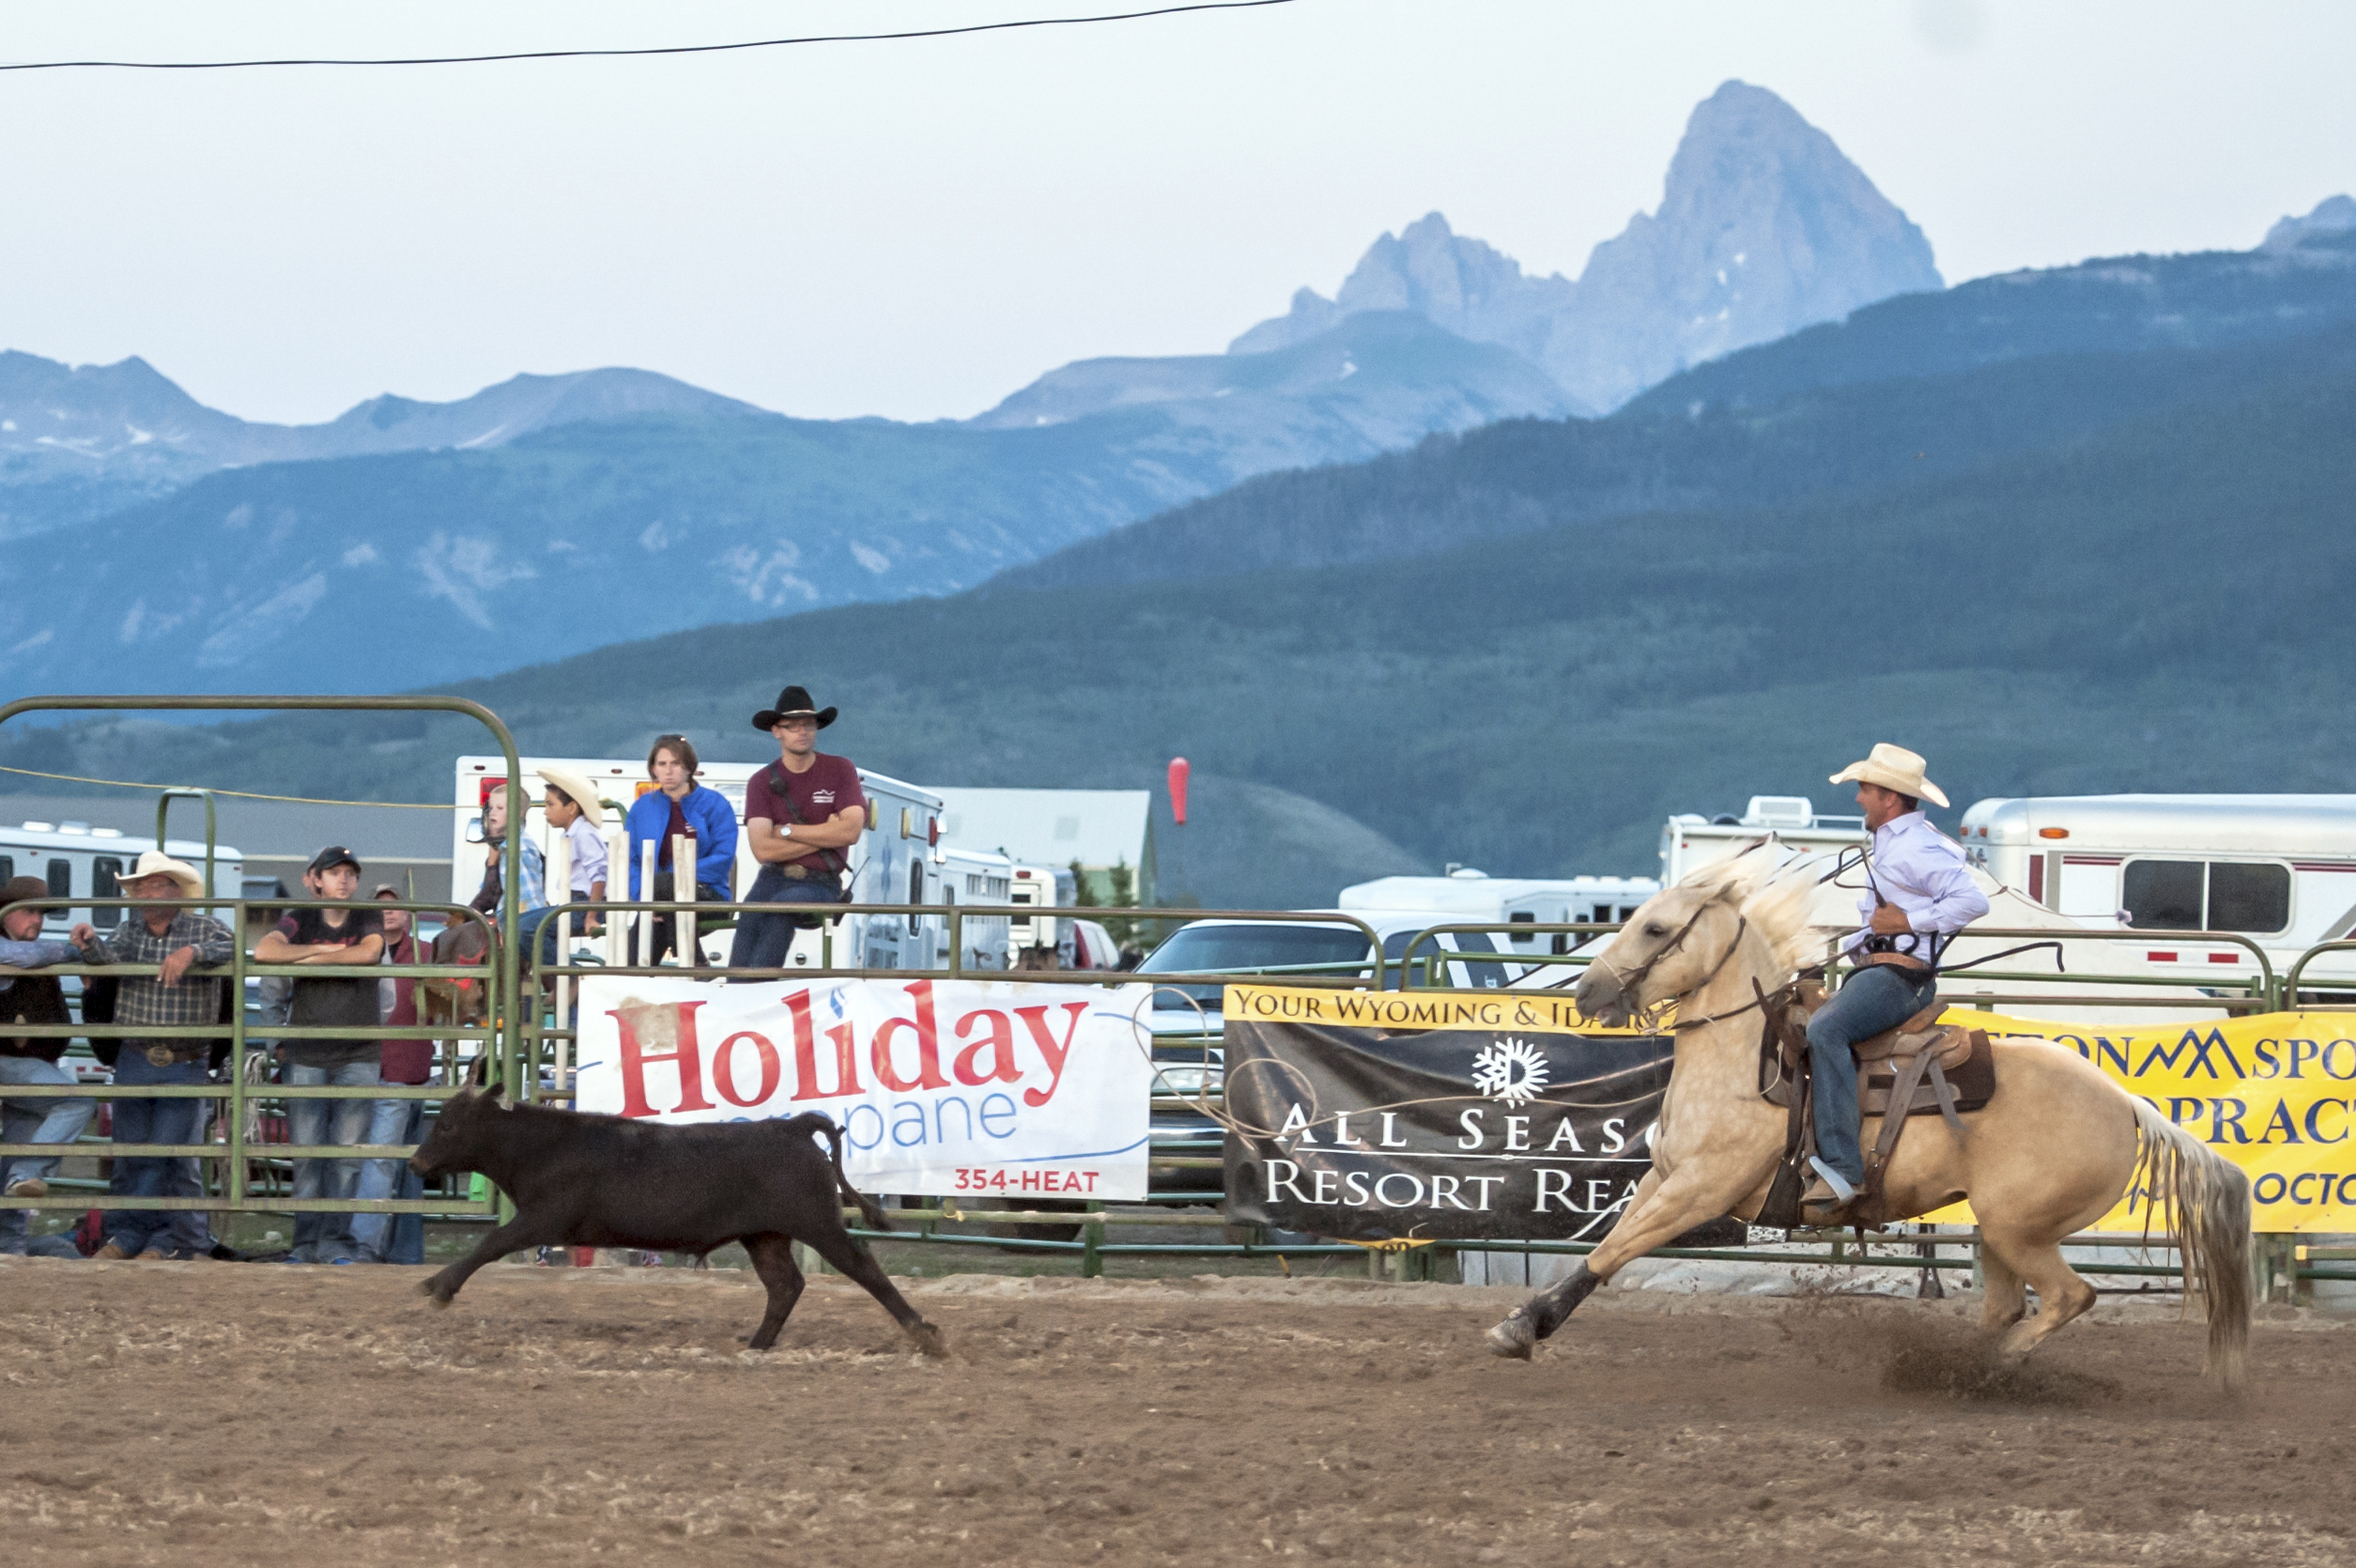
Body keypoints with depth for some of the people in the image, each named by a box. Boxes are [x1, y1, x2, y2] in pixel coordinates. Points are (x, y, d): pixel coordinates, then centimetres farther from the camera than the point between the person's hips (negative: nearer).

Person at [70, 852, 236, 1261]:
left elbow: (231, 947, -17)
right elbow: (111, 956, -9)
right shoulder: (129, 931, 9)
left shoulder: (201, 928, 1)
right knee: (130, 1151, 6)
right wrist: (90, 942, -31)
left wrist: (191, 952, -33)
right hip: (133, 1059, 3)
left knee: (174, 1154, -6)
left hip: (185, 1064, -3)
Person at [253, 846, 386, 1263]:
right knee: (306, 1151, -2)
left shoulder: (368, 920, 8)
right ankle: (307, 1241, 3)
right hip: (305, 1055, 0)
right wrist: (326, 948, -11)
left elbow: (367, 953, -15)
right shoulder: (301, 922, 7)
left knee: (347, 1151, -5)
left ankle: (337, 1241, -1)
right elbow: (263, 951, -13)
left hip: (357, 1057, 0)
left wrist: (311, 959, -10)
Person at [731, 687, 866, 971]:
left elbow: (851, 831, -9)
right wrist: (824, 835, -6)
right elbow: (763, 849, -5)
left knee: (782, 905, -35)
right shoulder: (762, 782, 7)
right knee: (750, 918, -31)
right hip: (775, 876, 2)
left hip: (820, 883, -2)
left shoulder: (839, 770, 4)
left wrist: (787, 831, -5)